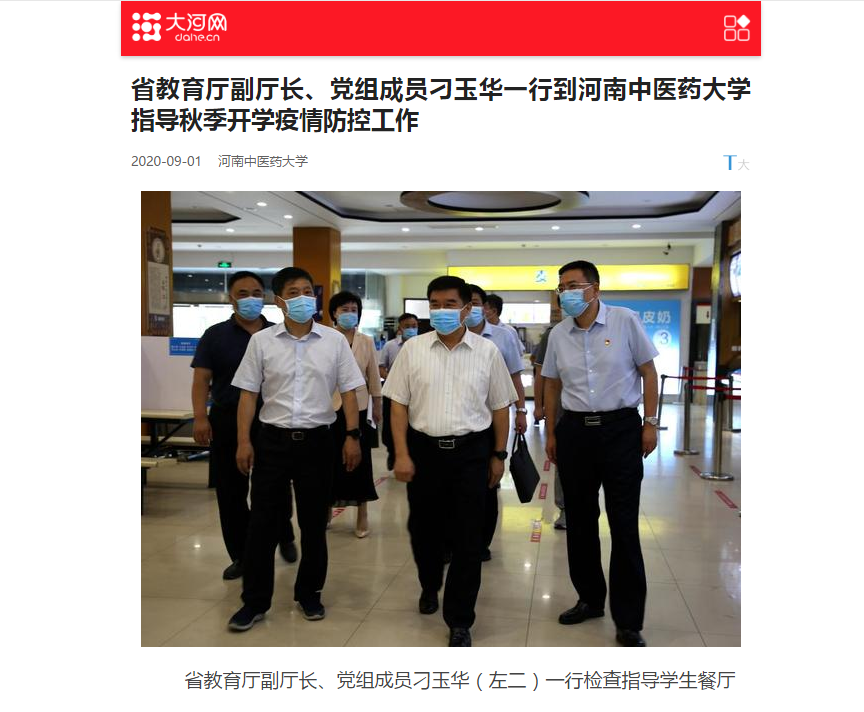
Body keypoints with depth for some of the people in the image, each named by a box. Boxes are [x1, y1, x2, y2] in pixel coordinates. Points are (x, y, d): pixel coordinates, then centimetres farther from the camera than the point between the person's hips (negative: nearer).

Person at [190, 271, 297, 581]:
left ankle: (284, 538, 33)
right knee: (231, 491, 6)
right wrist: (200, 417, -14)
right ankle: (240, 556, 20)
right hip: (228, 421, 0)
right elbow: (202, 378, -1)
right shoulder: (216, 335, 4)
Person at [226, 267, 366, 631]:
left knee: (314, 523, 10)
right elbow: (248, 393, 2)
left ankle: (309, 594, 27)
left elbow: (348, 391, 3)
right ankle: (255, 601, 17)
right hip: (272, 439, 0)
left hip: (315, 440, 0)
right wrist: (243, 441, -4)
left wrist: (352, 435, -4)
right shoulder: (261, 341, 0)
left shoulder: (334, 340, 1)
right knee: (262, 522, 4)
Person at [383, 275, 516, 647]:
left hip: (471, 452, -1)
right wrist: (401, 455, -5)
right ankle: (429, 586, 45)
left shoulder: (487, 351, 0)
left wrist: (499, 455, 5)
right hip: (423, 449, 1)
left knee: (467, 538, 2)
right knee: (423, 528, 15)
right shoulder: (413, 349, 0)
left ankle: (459, 620, 16)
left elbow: (500, 407, 6)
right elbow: (399, 404, 1)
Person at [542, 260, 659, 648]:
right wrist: (551, 434, 12)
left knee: (624, 525, -1)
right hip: (574, 431, 4)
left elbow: (648, 371, 0)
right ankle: (590, 599, 31)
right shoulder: (558, 335, 5)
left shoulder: (625, 321, -5)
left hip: (620, 428, -4)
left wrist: (650, 422, -5)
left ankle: (628, 622, 9)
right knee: (580, 521, 12)